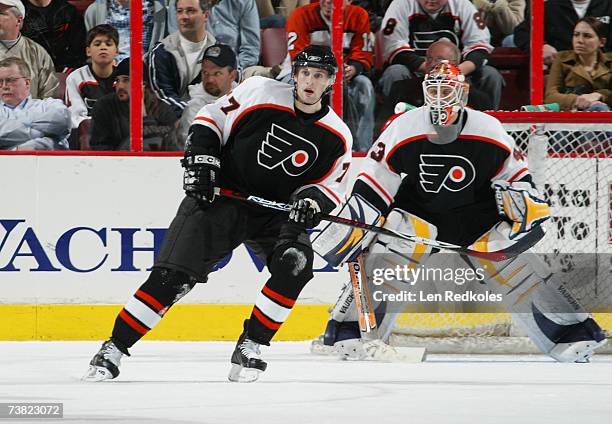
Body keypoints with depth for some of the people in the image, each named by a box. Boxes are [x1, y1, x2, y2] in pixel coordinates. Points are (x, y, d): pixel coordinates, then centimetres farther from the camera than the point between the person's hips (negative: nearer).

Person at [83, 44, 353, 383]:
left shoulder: (337, 137, -3)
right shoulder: (261, 92, -8)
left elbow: (330, 188, 5)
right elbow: (211, 117, 2)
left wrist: (312, 199, -17)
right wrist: (199, 161, -10)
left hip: (277, 212, 2)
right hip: (220, 197, -2)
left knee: (295, 263, -26)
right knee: (173, 275, -13)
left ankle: (249, 347, -12)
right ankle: (113, 349, -6)